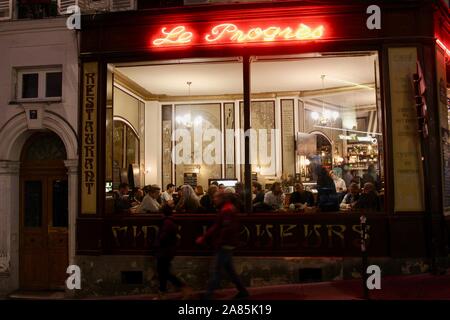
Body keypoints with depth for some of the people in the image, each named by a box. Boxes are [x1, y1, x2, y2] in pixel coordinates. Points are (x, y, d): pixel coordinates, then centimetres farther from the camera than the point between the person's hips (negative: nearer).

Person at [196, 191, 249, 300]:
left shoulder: (227, 210, -17)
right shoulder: (225, 209, 16)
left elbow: (227, 229, -26)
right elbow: (217, 227, 17)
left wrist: (219, 242, -20)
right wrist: (204, 237, 13)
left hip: (225, 245, -10)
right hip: (226, 245, 10)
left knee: (216, 270, -5)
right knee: (229, 269, 15)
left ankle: (208, 295, 1)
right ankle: (242, 291, 22)